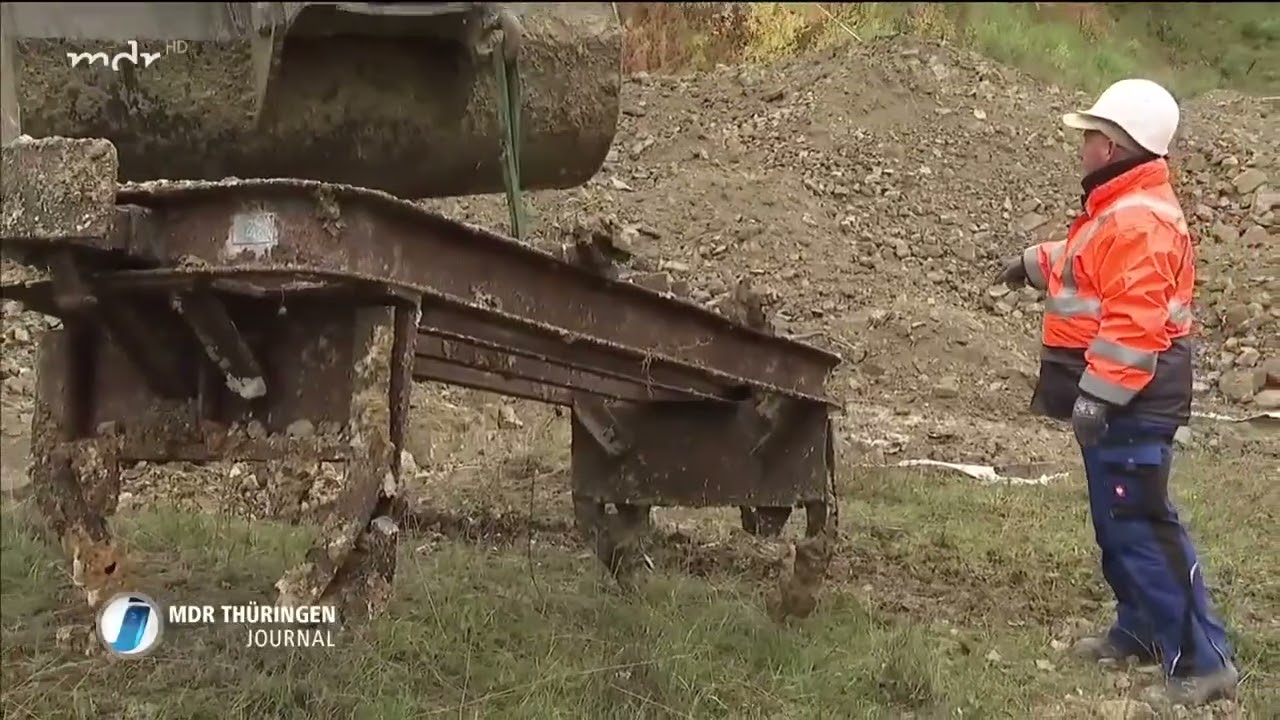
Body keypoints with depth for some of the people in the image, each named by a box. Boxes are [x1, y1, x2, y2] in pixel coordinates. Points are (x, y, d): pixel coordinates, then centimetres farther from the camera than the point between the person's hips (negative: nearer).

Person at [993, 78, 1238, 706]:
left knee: (1141, 526, -11)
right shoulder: (1119, 211, 14)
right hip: (1122, 400, 11)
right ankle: (1142, 629, 31)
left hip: (1130, 403, -11)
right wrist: (1035, 262, 48)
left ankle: (1202, 660, -7)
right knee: (1119, 521, 19)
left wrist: (1097, 397, -29)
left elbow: (1135, 323, -28)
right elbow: (1090, 266, 35)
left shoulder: (1136, 221, -21)